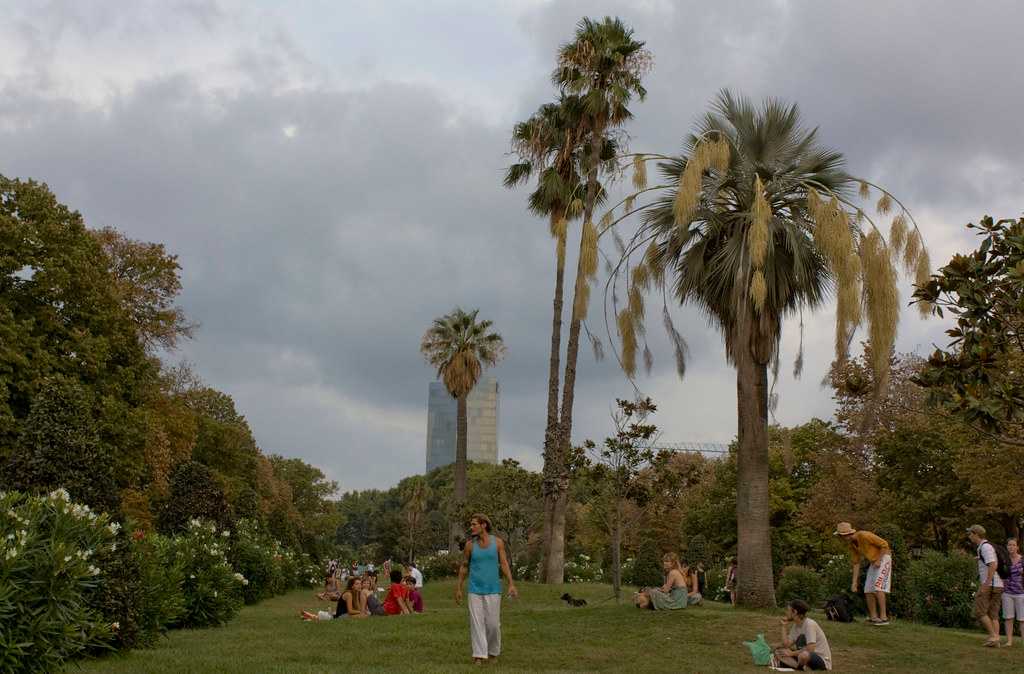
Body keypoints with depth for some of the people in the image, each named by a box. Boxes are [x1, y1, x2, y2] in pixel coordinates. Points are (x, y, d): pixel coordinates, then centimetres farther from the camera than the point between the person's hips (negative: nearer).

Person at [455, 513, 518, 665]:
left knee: (493, 623, 1)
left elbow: (504, 564, -3)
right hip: (475, 590, 1)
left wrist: (512, 585, -12)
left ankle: (493, 652, 24)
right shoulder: (470, 544, -1)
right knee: (477, 623, -5)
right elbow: (464, 567, 7)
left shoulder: (498, 542, -2)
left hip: (493, 590, 0)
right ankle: (479, 655, -1)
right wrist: (458, 589, 8)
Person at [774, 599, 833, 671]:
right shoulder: (795, 626, 8)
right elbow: (786, 645, 1)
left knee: (804, 655, -41)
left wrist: (792, 653, -16)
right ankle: (804, 667, -16)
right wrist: (784, 626, 0)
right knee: (778, 652, -3)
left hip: (822, 660, -9)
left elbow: (810, 649, -27)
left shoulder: (810, 624, -19)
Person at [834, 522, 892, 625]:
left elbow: (884, 544, -21)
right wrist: (854, 582, 1)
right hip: (874, 562, 8)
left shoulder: (864, 535, -28)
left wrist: (878, 560, -20)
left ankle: (883, 617, -19)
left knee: (878, 587, -21)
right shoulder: (851, 544, -2)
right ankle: (873, 617, 5)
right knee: (868, 590, 0)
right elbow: (856, 563, 5)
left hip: (883, 558, -8)